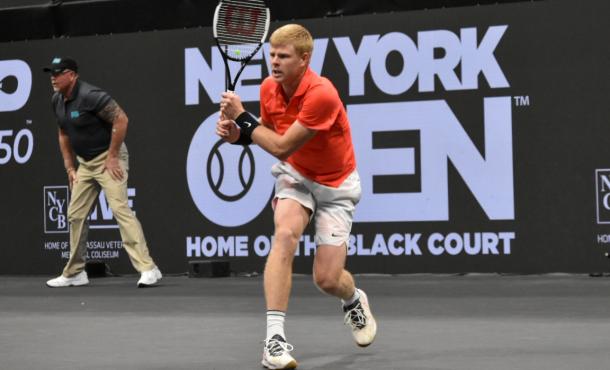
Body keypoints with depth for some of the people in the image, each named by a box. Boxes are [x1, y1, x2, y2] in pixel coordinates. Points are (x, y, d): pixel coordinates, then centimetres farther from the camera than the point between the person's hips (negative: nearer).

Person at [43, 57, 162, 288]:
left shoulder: (90, 96, -21)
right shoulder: (57, 101, 6)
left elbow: (121, 119, -23)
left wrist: (112, 156, -20)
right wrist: (69, 168, 14)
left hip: (108, 159, -9)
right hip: (84, 163, 9)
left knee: (119, 208, -20)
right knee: (75, 215, 9)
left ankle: (148, 269, -24)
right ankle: (75, 273, 21)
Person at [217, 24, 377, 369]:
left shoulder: (322, 94, -32)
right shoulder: (269, 88, -10)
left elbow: (281, 147, -28)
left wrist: (241, 116, -23)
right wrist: (236, 133, -10)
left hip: (336, 185, -4)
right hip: (296, 175, 4)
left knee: (327, 279, -6)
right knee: (285, 235, -27)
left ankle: (355, 300, 34)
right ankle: (275, 338, -29)